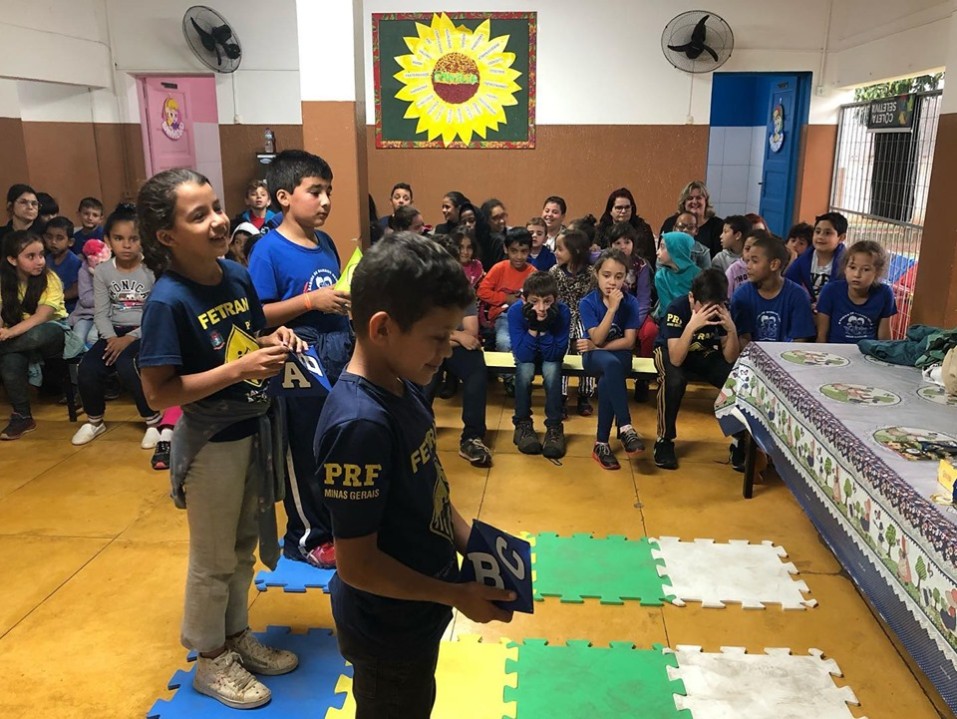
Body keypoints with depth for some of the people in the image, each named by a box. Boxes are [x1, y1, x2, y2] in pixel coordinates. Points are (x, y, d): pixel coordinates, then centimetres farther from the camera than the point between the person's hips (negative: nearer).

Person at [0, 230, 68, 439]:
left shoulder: (50, 279, -14)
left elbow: (40, 317, -25)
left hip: (51, 331, -3)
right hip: (18, 336, 3)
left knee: (36, 335, -39)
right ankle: (22, 416, -17)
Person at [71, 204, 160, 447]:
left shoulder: (152, 269, -9)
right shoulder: (102, 271, 3)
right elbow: (101, 313, 2)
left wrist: (129, 338, -19)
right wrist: (112, 338, -16)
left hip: (145, 332, -4)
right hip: (114, 332, 4)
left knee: (126, 366, -32)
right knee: (87, 370, -17)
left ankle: (154, 421, -10)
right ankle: (94, 420, 14)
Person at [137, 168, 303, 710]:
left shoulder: (238, 276, -3)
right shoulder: (168, 301, -23)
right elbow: (159, 392, -22)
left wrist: (273, 343, -9)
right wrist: (237, 369, -28)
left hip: (254, 429, 7)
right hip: (211, 441, -6)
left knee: (245, 545, 22)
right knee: (214, 558, 12)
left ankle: (238, 635, 43)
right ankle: (211, 659, 34)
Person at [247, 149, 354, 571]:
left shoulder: (326, 243, 8)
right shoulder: (269, 250, -13)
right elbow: (256, 316, -16)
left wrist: (351, 298, 1)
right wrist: (312, 301, -22)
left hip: (341, 355, 7)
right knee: (304, 454, 7)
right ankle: (305, 537, 25)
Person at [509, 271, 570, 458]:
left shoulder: (562, 312, -30)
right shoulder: (516, 311, -30)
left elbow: (556, 355, -27)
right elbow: (524, 355, -30)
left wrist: (544, 328, -40)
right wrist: (533, 327, -42)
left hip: (550, 354, 0)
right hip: (526, 354, 0)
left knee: (551, 371, -32)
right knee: (525, 370, -31)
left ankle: (554, 426, -17)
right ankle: (522, 423, -12)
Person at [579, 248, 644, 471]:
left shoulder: (630, 302, -4)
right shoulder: (588, 302, -7)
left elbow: (629, 342, -8)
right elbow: (597, 338, -17)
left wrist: (597, 346, -13)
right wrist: (612, 309, -23)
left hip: (620, 355, 1)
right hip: (595, 356, -1)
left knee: (607, 381, -34)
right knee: (611, 364, -38)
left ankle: (602, 443, -23)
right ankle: (625, 427, -40)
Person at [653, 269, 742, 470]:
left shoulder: (723, 310, -20)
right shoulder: (677, 308, -30)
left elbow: (730, 358, -18)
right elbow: (676, 360, -36)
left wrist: (732, 330, -36)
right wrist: (691, 326, -49)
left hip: (706, 354, 3)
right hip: (671, 352, -3)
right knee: (675, 381, -38)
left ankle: (740, 440, -4)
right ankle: (664, 440, -16)